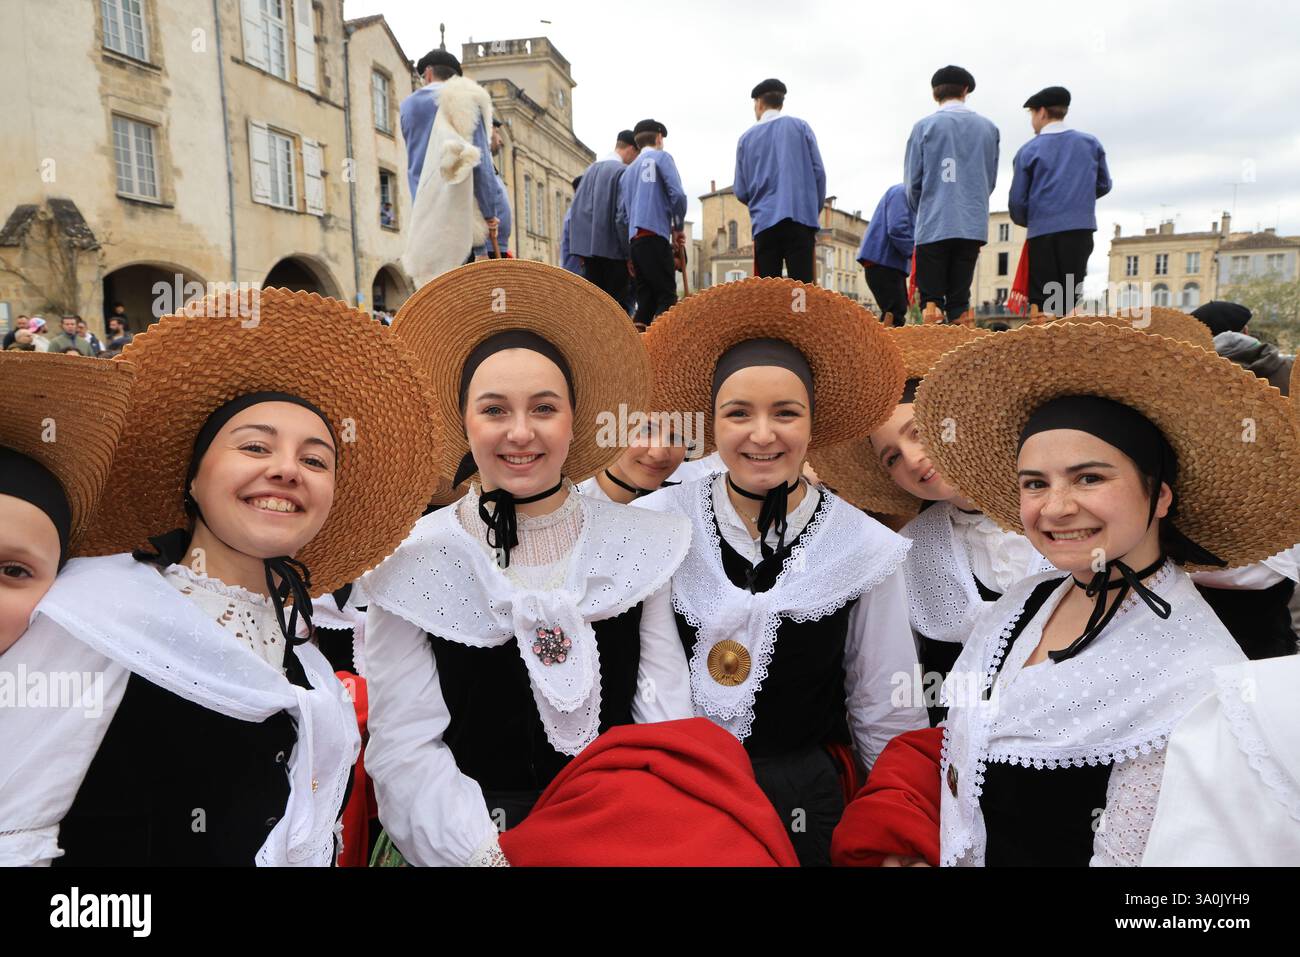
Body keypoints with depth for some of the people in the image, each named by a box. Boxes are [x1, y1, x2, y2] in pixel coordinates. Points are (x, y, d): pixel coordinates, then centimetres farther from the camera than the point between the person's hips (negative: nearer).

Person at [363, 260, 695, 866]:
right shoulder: (414, 563, -1)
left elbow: (667, 724, 3)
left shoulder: (641, 545, 4)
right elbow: (405, 752, -3)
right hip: (476, 834, -1)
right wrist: (487, 852, -15)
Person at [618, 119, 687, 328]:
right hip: (655, 236, -6)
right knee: (667, 297, -10)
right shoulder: (661, 157, 6)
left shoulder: (627, 171, 23)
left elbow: (622, 216, 19)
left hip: (634, 240, 7)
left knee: (646, 299, 7)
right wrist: (678, 228, 6)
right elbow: (677, 194, -8)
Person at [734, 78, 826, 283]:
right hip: (800, 217, -1)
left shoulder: (747, 137, 12)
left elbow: (741, 191, 10)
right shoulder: (800, 127, 10)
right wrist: (817, 209, 15)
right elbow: (818, 172, 3)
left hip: (765, 222, 1)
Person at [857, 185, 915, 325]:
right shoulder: (901, 192, -7)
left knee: (896, 312, 8)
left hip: (892, 262, 10)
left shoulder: (907, 196, 23)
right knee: (895, 313, -16)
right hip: (882, 261, -10)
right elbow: (897, 229, -20)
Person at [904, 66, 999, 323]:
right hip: (973, 225, 3)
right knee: (960, 299, 6)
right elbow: (991, 179, 12)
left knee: (931, 297, 1)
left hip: (934, 225, -3)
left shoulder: (925, 126, 0)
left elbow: (913, 179, 2)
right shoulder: (988, 128, 9)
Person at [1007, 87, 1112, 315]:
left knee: (1041, 302, 1)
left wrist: (1025, 221, 20)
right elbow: (1104, 185, 18)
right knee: (1069, 300, 6)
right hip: (1081, 230, 3)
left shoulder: (1028, 151, 1)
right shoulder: (1091, 144, 11)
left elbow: (1017, 201, 0)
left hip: (1042, 232, -2)